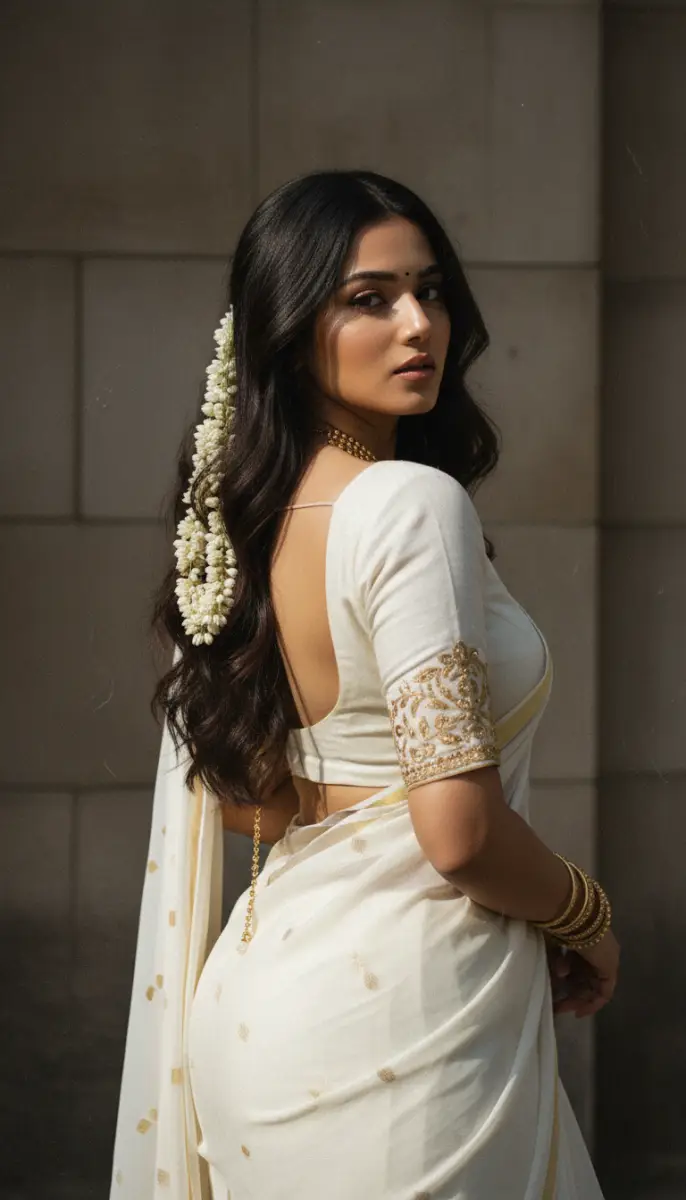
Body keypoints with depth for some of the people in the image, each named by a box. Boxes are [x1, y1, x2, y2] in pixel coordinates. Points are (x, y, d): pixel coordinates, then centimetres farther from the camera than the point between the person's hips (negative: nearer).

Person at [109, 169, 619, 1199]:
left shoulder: (247, 514, 7)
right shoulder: (414, 504, -18)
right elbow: (460, 831, -22)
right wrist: (586, 920, -4)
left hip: (265, 970, 9)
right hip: (398, 1007, -9)